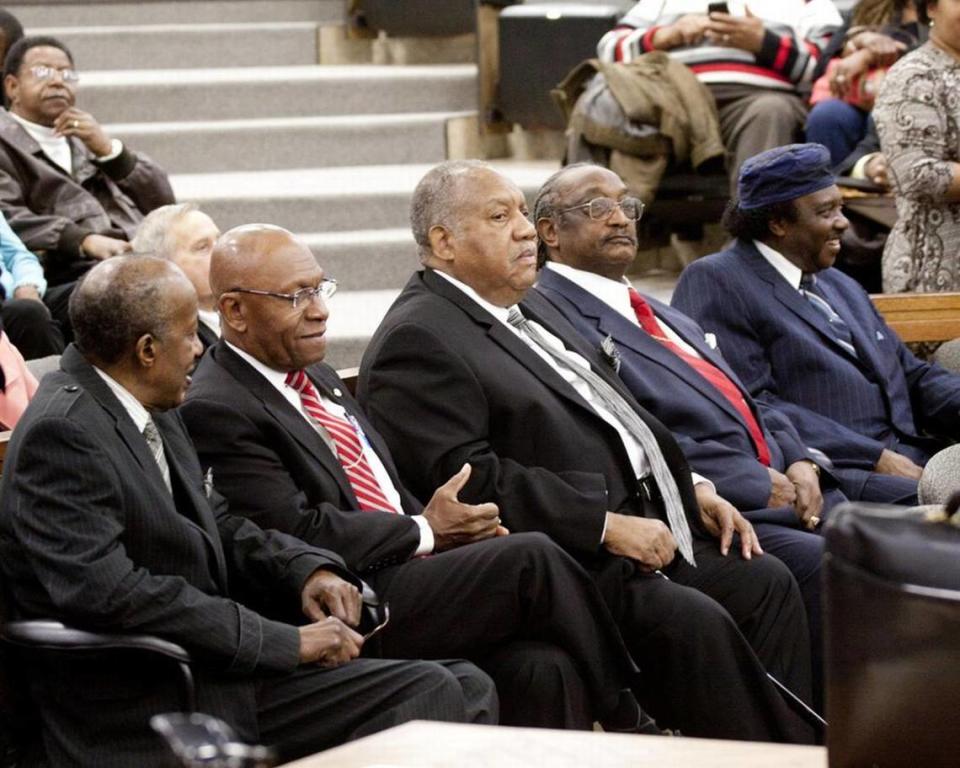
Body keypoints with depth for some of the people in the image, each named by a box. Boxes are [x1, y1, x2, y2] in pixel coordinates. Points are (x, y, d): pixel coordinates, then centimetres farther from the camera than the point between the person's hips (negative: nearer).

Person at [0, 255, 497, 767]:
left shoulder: (151, 413, 12)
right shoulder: (60, 432, -16)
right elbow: (107, 592, -25)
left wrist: (307, 568, 2)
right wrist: (285, 640, -21)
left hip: (216, 675, 9)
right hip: (137, 721, -9)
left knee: (461, 691, -5)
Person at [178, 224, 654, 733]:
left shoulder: (317, 378, 20)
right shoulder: (215, 411, -9)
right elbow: (297, 534, -16)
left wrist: (451, 530, 3)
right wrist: (425, 531, -7)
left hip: (407, 573, 9)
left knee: (542, 667, -17)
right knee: (531, 558, -19)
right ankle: (625, 720, -3)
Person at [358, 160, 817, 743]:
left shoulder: (532, 307, 20)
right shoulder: (417, 340, -11)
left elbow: (616, 415, 26)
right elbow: (469, 479, -21)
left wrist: (693, 491, 10)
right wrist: (607, 525, -21)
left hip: (645, 528, 10)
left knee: (765, 582, -1)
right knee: (693, 620, -26)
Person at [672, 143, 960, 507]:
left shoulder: (842, 287, 29)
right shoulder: (715, 283, 0)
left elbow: (914, 376, 28)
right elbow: (749, 406, -11)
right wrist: (874, 457, -15)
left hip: (907, 458, 8)